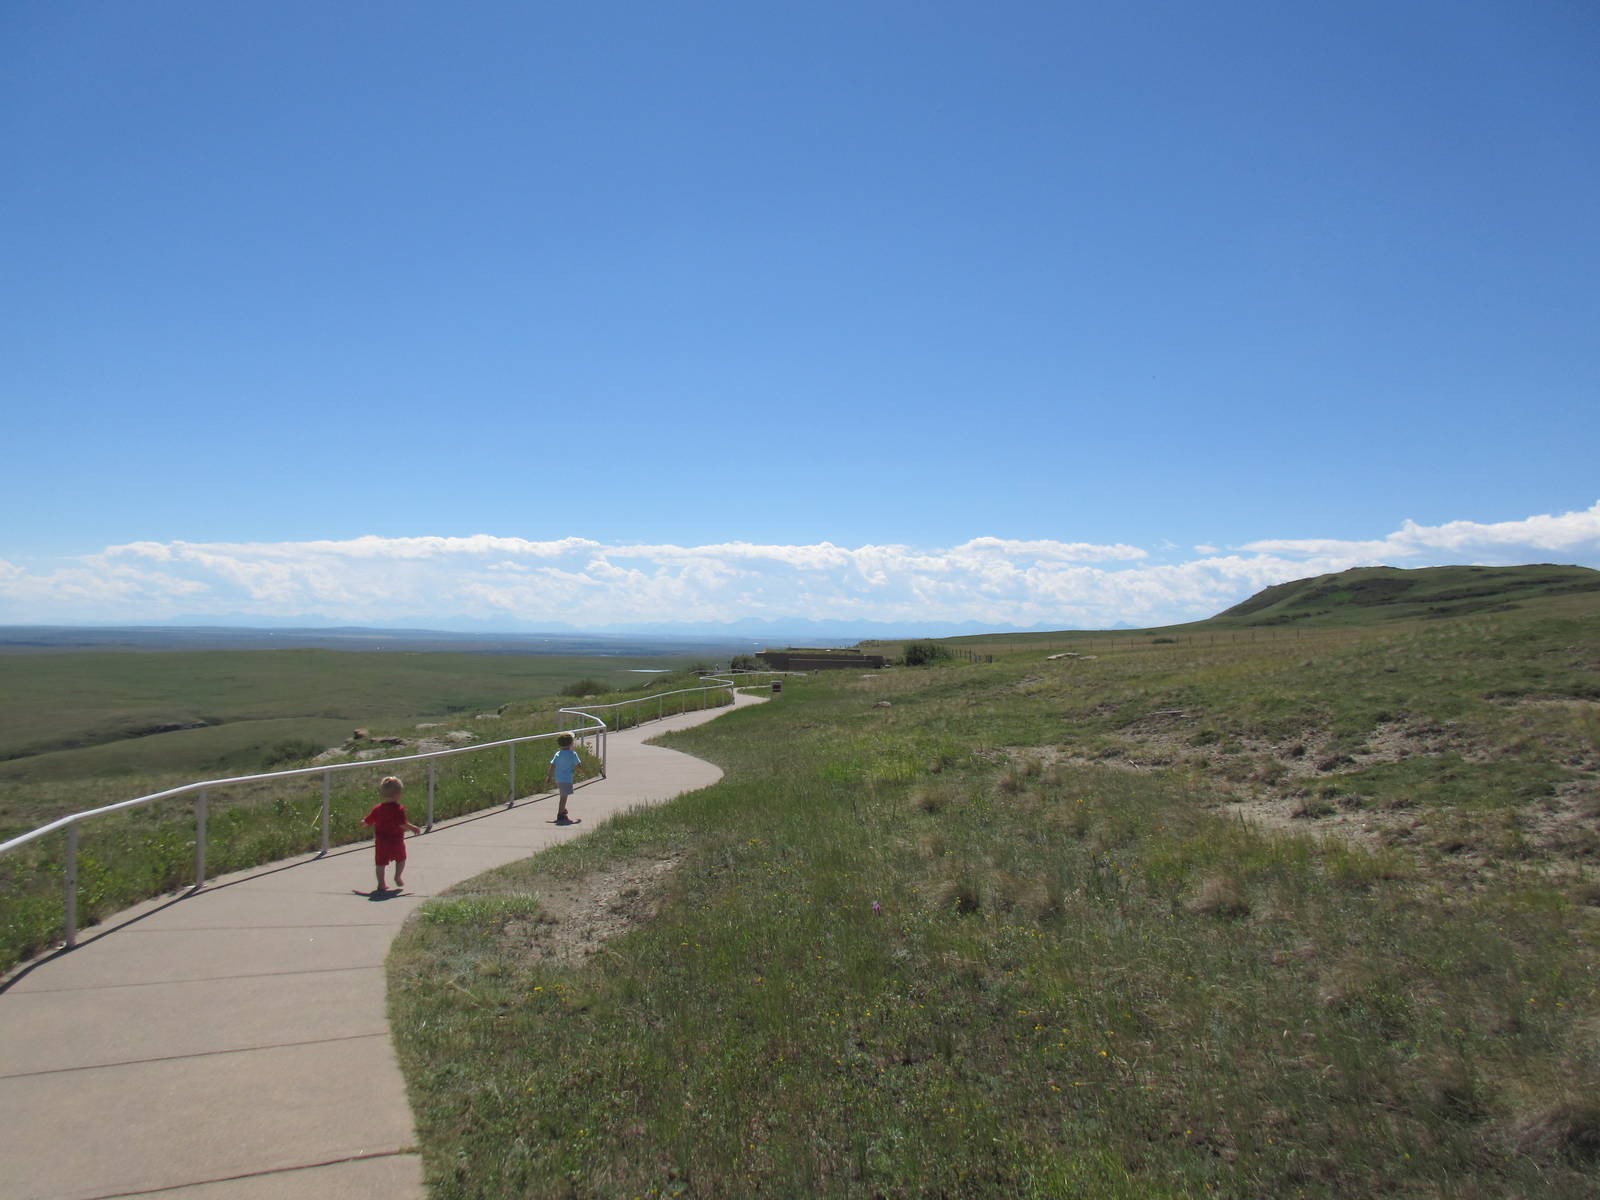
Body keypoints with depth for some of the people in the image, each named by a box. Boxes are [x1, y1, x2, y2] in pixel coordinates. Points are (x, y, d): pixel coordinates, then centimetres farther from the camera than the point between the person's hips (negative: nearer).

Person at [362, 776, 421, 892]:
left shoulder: (377, 808, 1)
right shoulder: (398, 808, -14)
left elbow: (367, 821, 9)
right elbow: (402, 824, -22)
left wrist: (362, 823, 31)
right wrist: (414, 828, -11)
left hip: (381, 842, 3)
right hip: (396, 841, -3)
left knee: (381, 862, 8)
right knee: (401, 859, 20)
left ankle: (381, 884, 8)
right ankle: (398, 877, 16)